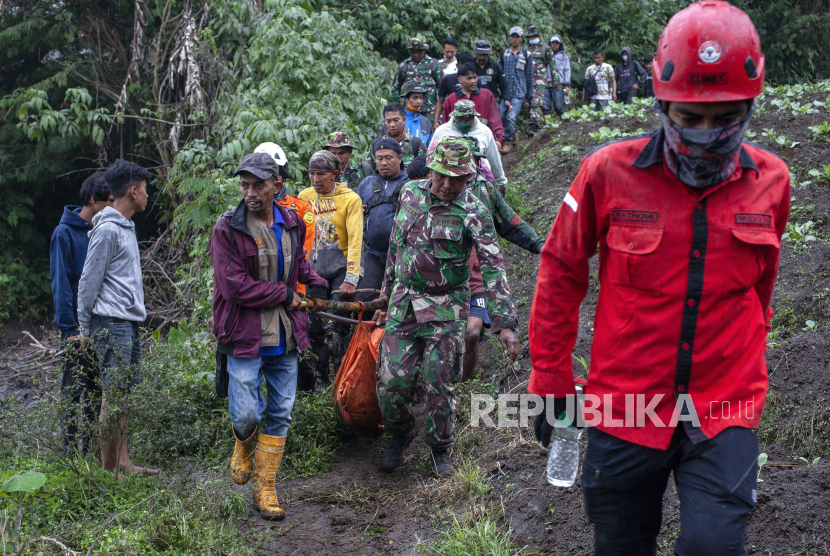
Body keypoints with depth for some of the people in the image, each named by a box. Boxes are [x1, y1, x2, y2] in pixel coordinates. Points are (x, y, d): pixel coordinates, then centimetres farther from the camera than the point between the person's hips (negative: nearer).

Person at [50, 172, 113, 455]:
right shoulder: (65, 233, -7)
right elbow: (60, 283, -10)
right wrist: (70, 328, -15)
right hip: (79, 328, -6)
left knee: (98, 391, 9)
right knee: (75, 391, -1)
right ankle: (73, 454, 6)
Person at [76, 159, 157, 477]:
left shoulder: (126, 227, 17)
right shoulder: (107, 230, -13)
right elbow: (89, 281, -11)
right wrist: (85, 328, -6)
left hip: (130, 323, 9)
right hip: (112, 323, -9)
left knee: (124, 395, 10)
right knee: (113, 396, -6)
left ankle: (123, 462, 16)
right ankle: (108, 470, -1)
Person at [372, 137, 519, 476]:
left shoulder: (473, 212, -10)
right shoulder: (411, 193, 4)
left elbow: (493, 268, -16)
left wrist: (505, 324, -23)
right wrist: (386, 298, 19)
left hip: (446, 310, -3)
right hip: (403, 305, 3)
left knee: (440, 384, 0)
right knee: (391, 381, 0)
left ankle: (440, 449, 24)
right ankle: (399, 435, 28)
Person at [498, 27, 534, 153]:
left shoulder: (526, 55, 7)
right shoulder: (504, 53, 11)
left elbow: (529, 75, 10)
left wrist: (530, 94, 11)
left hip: (518, 92, -3)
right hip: (504, 91, 3)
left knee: (511, 118, -13)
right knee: (500, 116, -4)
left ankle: (508, 141, 2)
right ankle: (513, 132, 21)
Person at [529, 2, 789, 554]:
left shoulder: (770, 182, -1)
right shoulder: (609, 172, -9)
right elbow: (561, 274, 2)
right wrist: (550, 379, 5)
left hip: (724, 415, 1)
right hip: (625, 406, 0)